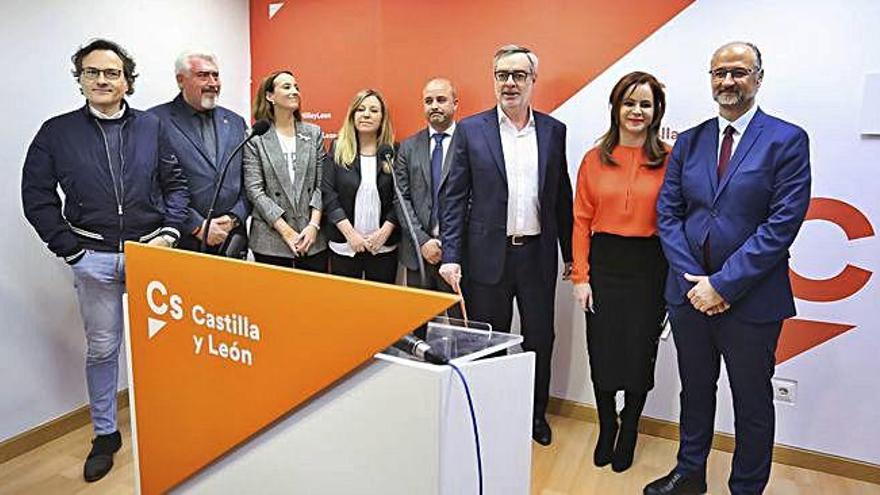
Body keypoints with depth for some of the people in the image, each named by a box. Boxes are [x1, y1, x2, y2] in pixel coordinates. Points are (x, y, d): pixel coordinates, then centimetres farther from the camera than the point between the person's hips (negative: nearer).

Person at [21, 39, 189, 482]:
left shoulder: (152, 127, 4)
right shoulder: (56, 132, 3)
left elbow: (176, 184, 6)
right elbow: (36, 196, 3)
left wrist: (169, 232, -5)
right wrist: (69, 247, -5)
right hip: (93, 259, 0)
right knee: (102, 348, 10)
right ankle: (105, 434, 27)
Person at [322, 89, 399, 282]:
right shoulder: (338, 149, 2)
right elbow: (328, 194, -4)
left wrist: (384, 232, -12)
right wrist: (350, 233, -12)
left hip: (384, 247, 0)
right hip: (344, 246, 0)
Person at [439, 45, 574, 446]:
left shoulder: (554, 131, 6)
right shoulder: (470, 130, -1)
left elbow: (562, 196, 9)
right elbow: (453, 197, -4)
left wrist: (571, 254, 9)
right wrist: (451, 256, -10)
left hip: (539, 255, 2)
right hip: (488, 255, -2)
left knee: (540, 340, 14)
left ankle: (536, 413, 35)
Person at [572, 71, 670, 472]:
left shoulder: (669, 160, -2)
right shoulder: (594, 160, 2)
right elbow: (582, 221, 1)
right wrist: (581, 277, -3)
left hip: (649, 266, -1)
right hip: (604, 263, 1)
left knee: (640, 353, 11)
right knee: (601, 352, 10)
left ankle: (629, 430, 37)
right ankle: (606, 428, 36)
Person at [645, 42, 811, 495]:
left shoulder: (787, 140, -6)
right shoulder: (688, 142, 6)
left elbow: (782, 223, -14)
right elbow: (667, 214, 2)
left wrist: (723, 284, -17)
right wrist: (694, 280, -9)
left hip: (752, 299, -3)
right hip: (689, 292, 4)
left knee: (752, 403, 13)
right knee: (695, 390, 19)